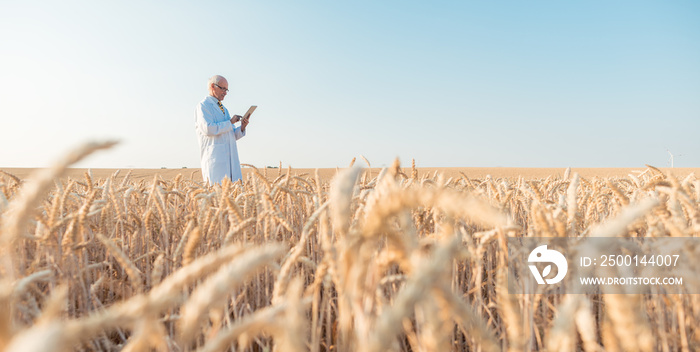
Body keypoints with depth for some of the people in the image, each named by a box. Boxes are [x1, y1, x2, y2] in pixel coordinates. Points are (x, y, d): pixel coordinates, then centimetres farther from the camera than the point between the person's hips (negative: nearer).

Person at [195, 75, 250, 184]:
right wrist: (230, 122, -8)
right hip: (215, 158, -7)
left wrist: (242, 127, 2)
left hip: (231, 158, 8)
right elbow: (208, 129, -16)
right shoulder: (203, 106, 0)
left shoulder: (223, 108, 25)